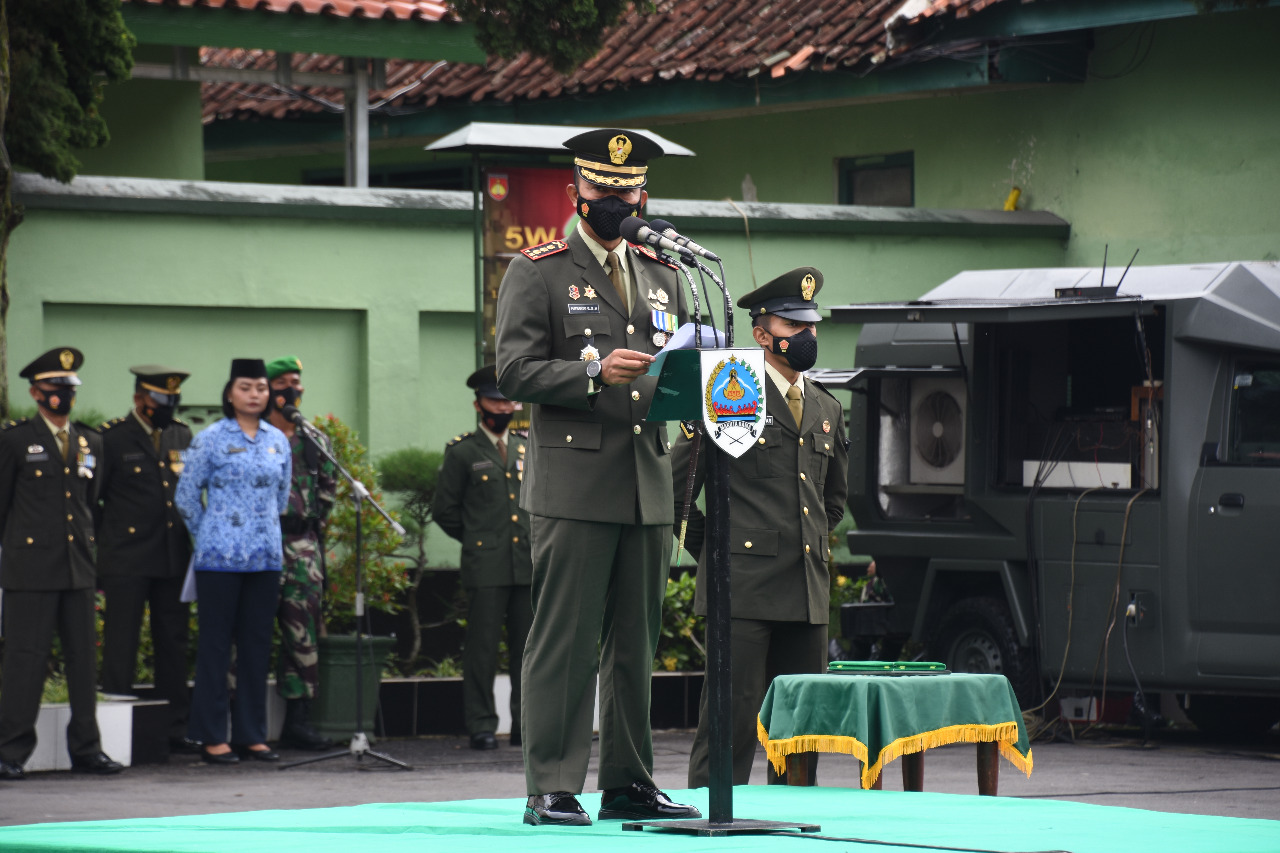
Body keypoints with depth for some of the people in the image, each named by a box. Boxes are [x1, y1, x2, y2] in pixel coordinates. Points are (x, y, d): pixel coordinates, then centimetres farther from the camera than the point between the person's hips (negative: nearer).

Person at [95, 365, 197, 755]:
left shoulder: (183, 436, 13)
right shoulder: (112, 438, -3)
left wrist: (193, 544, 14)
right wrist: (102, 548, -4)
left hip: (174, 559, 5)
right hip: (126, 562, -5)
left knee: (174, 644, 8)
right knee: (121, 646, -2)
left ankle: (175, 728, 13)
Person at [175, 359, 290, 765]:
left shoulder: (278, 441, 10)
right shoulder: (210, 439, -4)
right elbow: (186, 495, 0)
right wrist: (208, 537, 7)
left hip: (265, 557, 5)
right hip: (220, 559, -5)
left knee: (257, 644, 7)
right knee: (215, 644, -1)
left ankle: (251, 734, 13)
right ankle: (212, 737, 2)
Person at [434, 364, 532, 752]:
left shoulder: (528, 450, 16)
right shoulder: (462, 452, 3)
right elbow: (444, 510, 5)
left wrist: (540, 541, 15)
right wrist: (476, 539, 5)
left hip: (529, 568, 4)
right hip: (485, 569, -4)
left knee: (529, 648, 4)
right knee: (482, 648, -6)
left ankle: (526, 725, 10)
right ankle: (481, 727, -1)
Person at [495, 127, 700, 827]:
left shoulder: (660, 276, 20)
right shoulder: (537, 271, 2)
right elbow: (514, 370, -6)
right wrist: (594, 375, -20)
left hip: (648, 486, 6)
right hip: (573, 486, -6)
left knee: (635, 642, 9)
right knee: (564, 642, -7)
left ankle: (628, 783, 15)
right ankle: (551, 789, -5)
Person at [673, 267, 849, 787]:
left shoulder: (826, 410, 17)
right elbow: (675, 486, 1)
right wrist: (711, 552, 4)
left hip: (807, 590, 6)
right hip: (743, 589, -6)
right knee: (733, 720, -9)